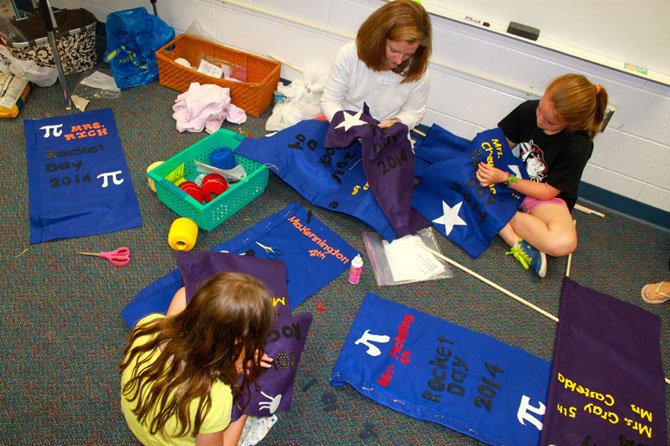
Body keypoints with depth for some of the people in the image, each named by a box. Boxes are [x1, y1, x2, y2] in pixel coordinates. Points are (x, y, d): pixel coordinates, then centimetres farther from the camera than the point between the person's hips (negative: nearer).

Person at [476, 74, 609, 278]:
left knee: (563, 243, -36)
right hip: (514, 179, 5)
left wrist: (505, 178, -27)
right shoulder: (528, 110, -13)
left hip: (546, 198, -4)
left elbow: (548, 191, -18)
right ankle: (519, 244, -28)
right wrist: (486, 162, -20)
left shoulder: (578, 146, -23)